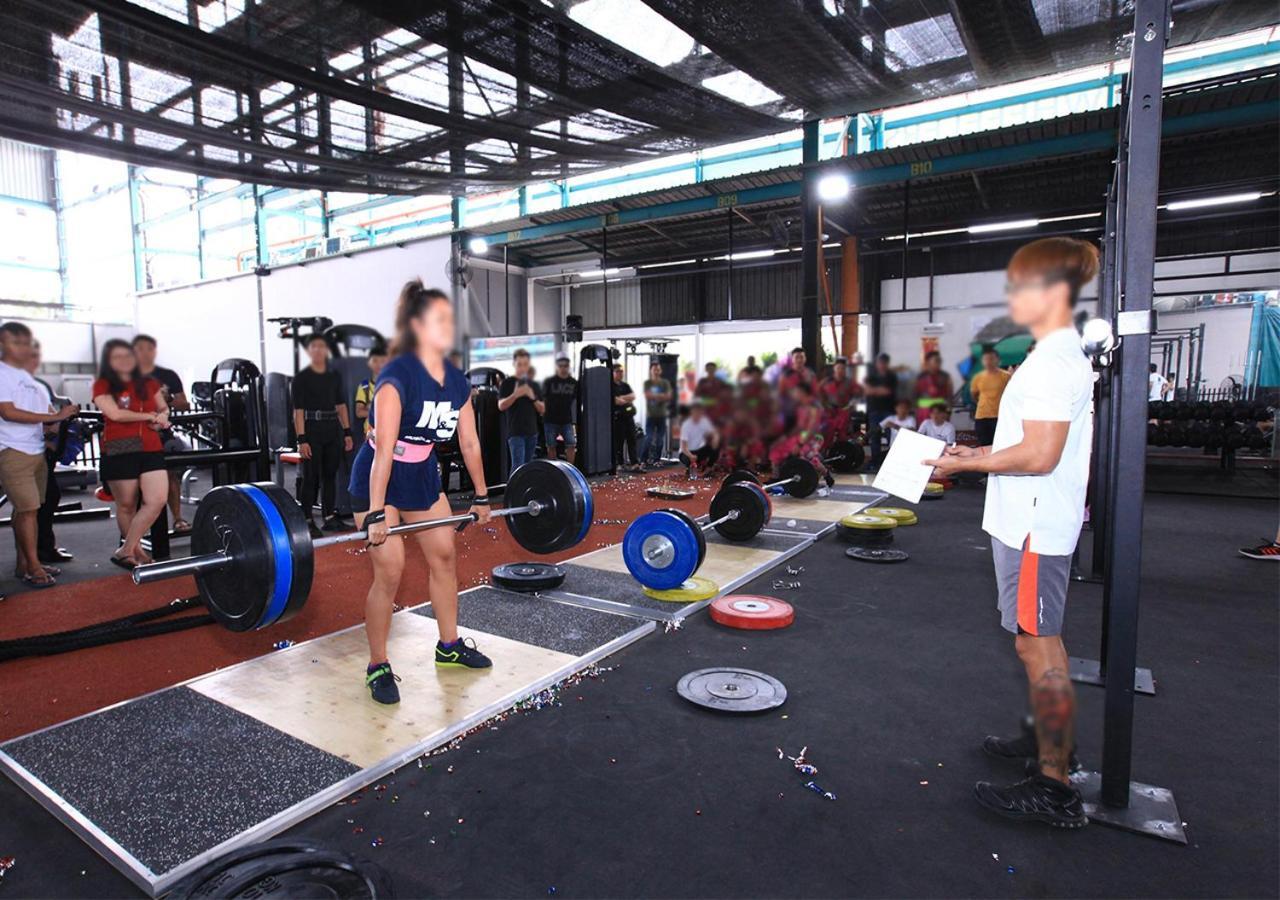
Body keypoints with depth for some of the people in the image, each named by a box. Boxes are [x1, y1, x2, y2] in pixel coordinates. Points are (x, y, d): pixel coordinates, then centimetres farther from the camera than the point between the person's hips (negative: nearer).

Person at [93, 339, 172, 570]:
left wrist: (162, 416, 1)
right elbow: (115, 413, -10)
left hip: (151, 449, 4)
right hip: (119, 452, -4)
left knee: (158, 500, -9)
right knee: (127, 505, 3)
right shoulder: (103, 386, 2)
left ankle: (125, 550, 1)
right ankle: (136, 550, 20)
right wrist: (149, 415, -3)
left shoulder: (149, 384, 14)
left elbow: (163, 408, 24)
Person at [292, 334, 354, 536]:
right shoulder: (301, 378, -3)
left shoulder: (335, 376, 11)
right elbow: (298, 411, -8)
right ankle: (306, 520, 6)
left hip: (333, 430, 5)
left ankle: (330, 517, 18)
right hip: (311, 430, -5)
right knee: (311, 477, -1)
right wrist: (302, 439, -14)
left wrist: (347, 432, 8)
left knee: (330, 475, 10)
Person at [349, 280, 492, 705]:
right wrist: (376, 513, -30)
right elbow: (384, 448, -29)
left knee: (444, 557, 11)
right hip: (379, 479, -7)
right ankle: (378, 667, 11)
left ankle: (449, 646, 28)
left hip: (423, 476, 7)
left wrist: (481, 497, 8)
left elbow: (469, 443, 4)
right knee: (390, 571, -8)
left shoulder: (456, 379, -4)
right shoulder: (397, 376, -24)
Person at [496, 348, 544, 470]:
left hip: (532, 431, 5)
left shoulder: (534, 384, 14)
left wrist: (533, 397, -7)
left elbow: (542, 409, 12)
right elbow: (501, 406, -8)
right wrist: (515, 395, -23)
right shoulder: (508, 383, 0)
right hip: (515, 432, -5)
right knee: (518, 466, -13)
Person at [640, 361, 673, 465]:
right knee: (649, 438, -8)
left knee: (660, 439, 3)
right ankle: (643, 460, 2)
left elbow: (668, 396, -5)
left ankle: (656, 460, 15)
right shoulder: (647, 383, 4)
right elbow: (647, 395, -9)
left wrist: (654, 396, -13)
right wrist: (661, 395, -11)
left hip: (662, 415, 2)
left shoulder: (665, 383, 6)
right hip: (650, 415, -2)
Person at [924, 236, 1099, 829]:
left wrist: (968, 463, -15)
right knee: (1038, 640, 21)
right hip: (1033, 520, 11)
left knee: (1037, 645, -3)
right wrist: (981, 453, 13)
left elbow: (1039, 455, -25)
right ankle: (1049, 737, 37)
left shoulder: (1053, 362, -19)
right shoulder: (1060, 355, 15)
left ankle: (1055, 789, 7)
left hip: (1033, 527, -11)